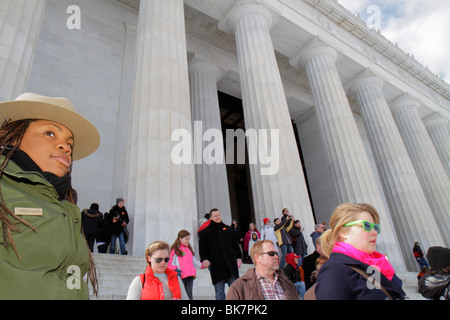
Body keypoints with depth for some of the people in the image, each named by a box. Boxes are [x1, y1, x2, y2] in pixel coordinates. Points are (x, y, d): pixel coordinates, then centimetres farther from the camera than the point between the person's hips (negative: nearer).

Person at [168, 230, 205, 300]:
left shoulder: (189, 249, 18)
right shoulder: (175, 249, -3)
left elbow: (194, 260, 24)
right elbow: (170, 263, -4)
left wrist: (202, 265, 14)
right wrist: (175, 269, -18)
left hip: (190, 275, 5)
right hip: (181, 275, -5)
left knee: (189, 293, 3)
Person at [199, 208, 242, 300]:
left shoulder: (228, 229, 15)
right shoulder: (205, 232, 6)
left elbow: (235, 245, 19)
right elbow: (202, 248, 3)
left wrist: (239, 257, 12)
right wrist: (204, 259, -13)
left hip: (231, 264, 2)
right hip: (216, 266, -2)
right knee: (219, 293, 3)